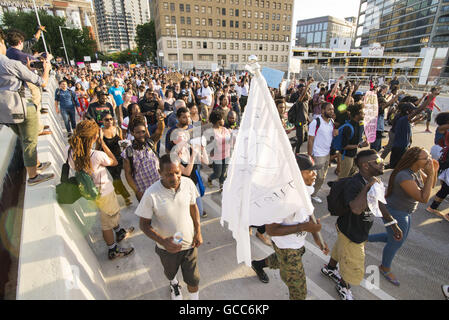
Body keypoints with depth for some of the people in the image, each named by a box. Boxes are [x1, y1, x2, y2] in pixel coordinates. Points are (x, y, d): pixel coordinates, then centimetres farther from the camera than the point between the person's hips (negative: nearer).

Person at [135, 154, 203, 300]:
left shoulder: (188, 183, -20)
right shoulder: (151, 194, -29)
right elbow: (144, 224, -16)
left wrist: (198, 232, -3)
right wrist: (163, 241, -29)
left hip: (189, 242, 0)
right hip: (167, 247, 0)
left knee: (193, 278, 15)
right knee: (170, 272, 31)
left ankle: (195, 297, 47)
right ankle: (173, 283, 67)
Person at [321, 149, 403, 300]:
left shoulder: (372, 181, -6)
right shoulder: (353, 183, -36)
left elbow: (379, 203, 9)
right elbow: (356, 209, -52)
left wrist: (393, 224, 9)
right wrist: (367, 186, -46)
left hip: (360, 230, 8)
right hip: (350, 233, -8)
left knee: (340, 251, 32)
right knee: (354, 269, 14)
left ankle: (329, 269, 60)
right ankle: (343, 287, 44)